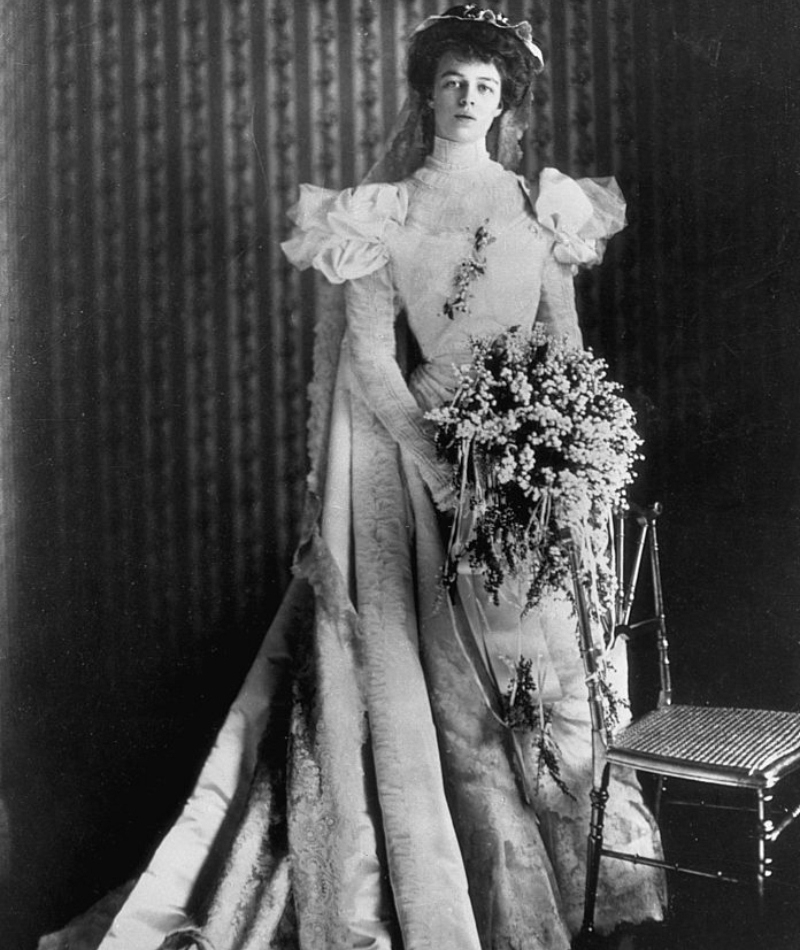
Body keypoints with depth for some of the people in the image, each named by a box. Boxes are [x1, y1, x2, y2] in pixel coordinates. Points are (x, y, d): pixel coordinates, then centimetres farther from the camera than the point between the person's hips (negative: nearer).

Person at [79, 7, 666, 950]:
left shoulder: (541, 207, 10)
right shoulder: (380, 214, 2)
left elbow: (569, 352, 8)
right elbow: (368, 364, -7)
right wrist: (445, 471, -18)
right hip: (415, 460, -2)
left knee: (545, 681, 6)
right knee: (438, 687, -2)